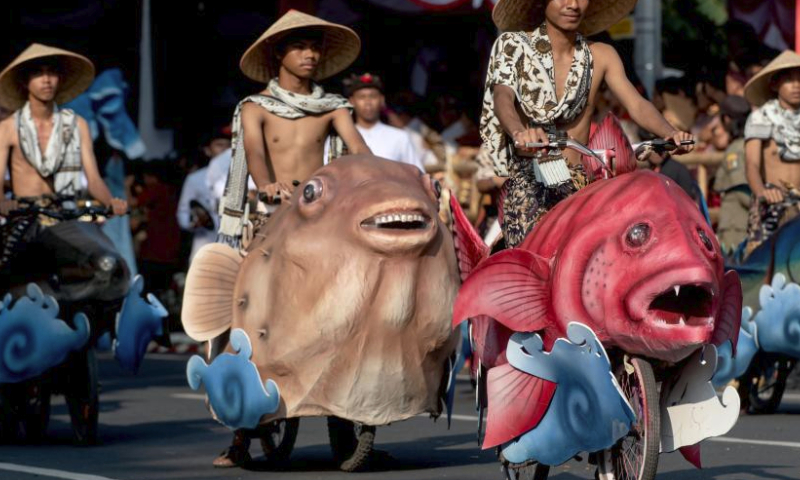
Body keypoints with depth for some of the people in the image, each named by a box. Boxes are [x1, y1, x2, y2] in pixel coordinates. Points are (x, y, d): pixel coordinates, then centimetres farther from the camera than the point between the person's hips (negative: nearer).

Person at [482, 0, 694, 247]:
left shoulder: (600, 56, 10)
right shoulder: (513, 46, 3)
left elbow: (637, 105, -1)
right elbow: (503, 97, -14)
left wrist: (671, 134, -23)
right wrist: (519, 132, -38)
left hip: (581, 187, 3)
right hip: (528, 185, -2)